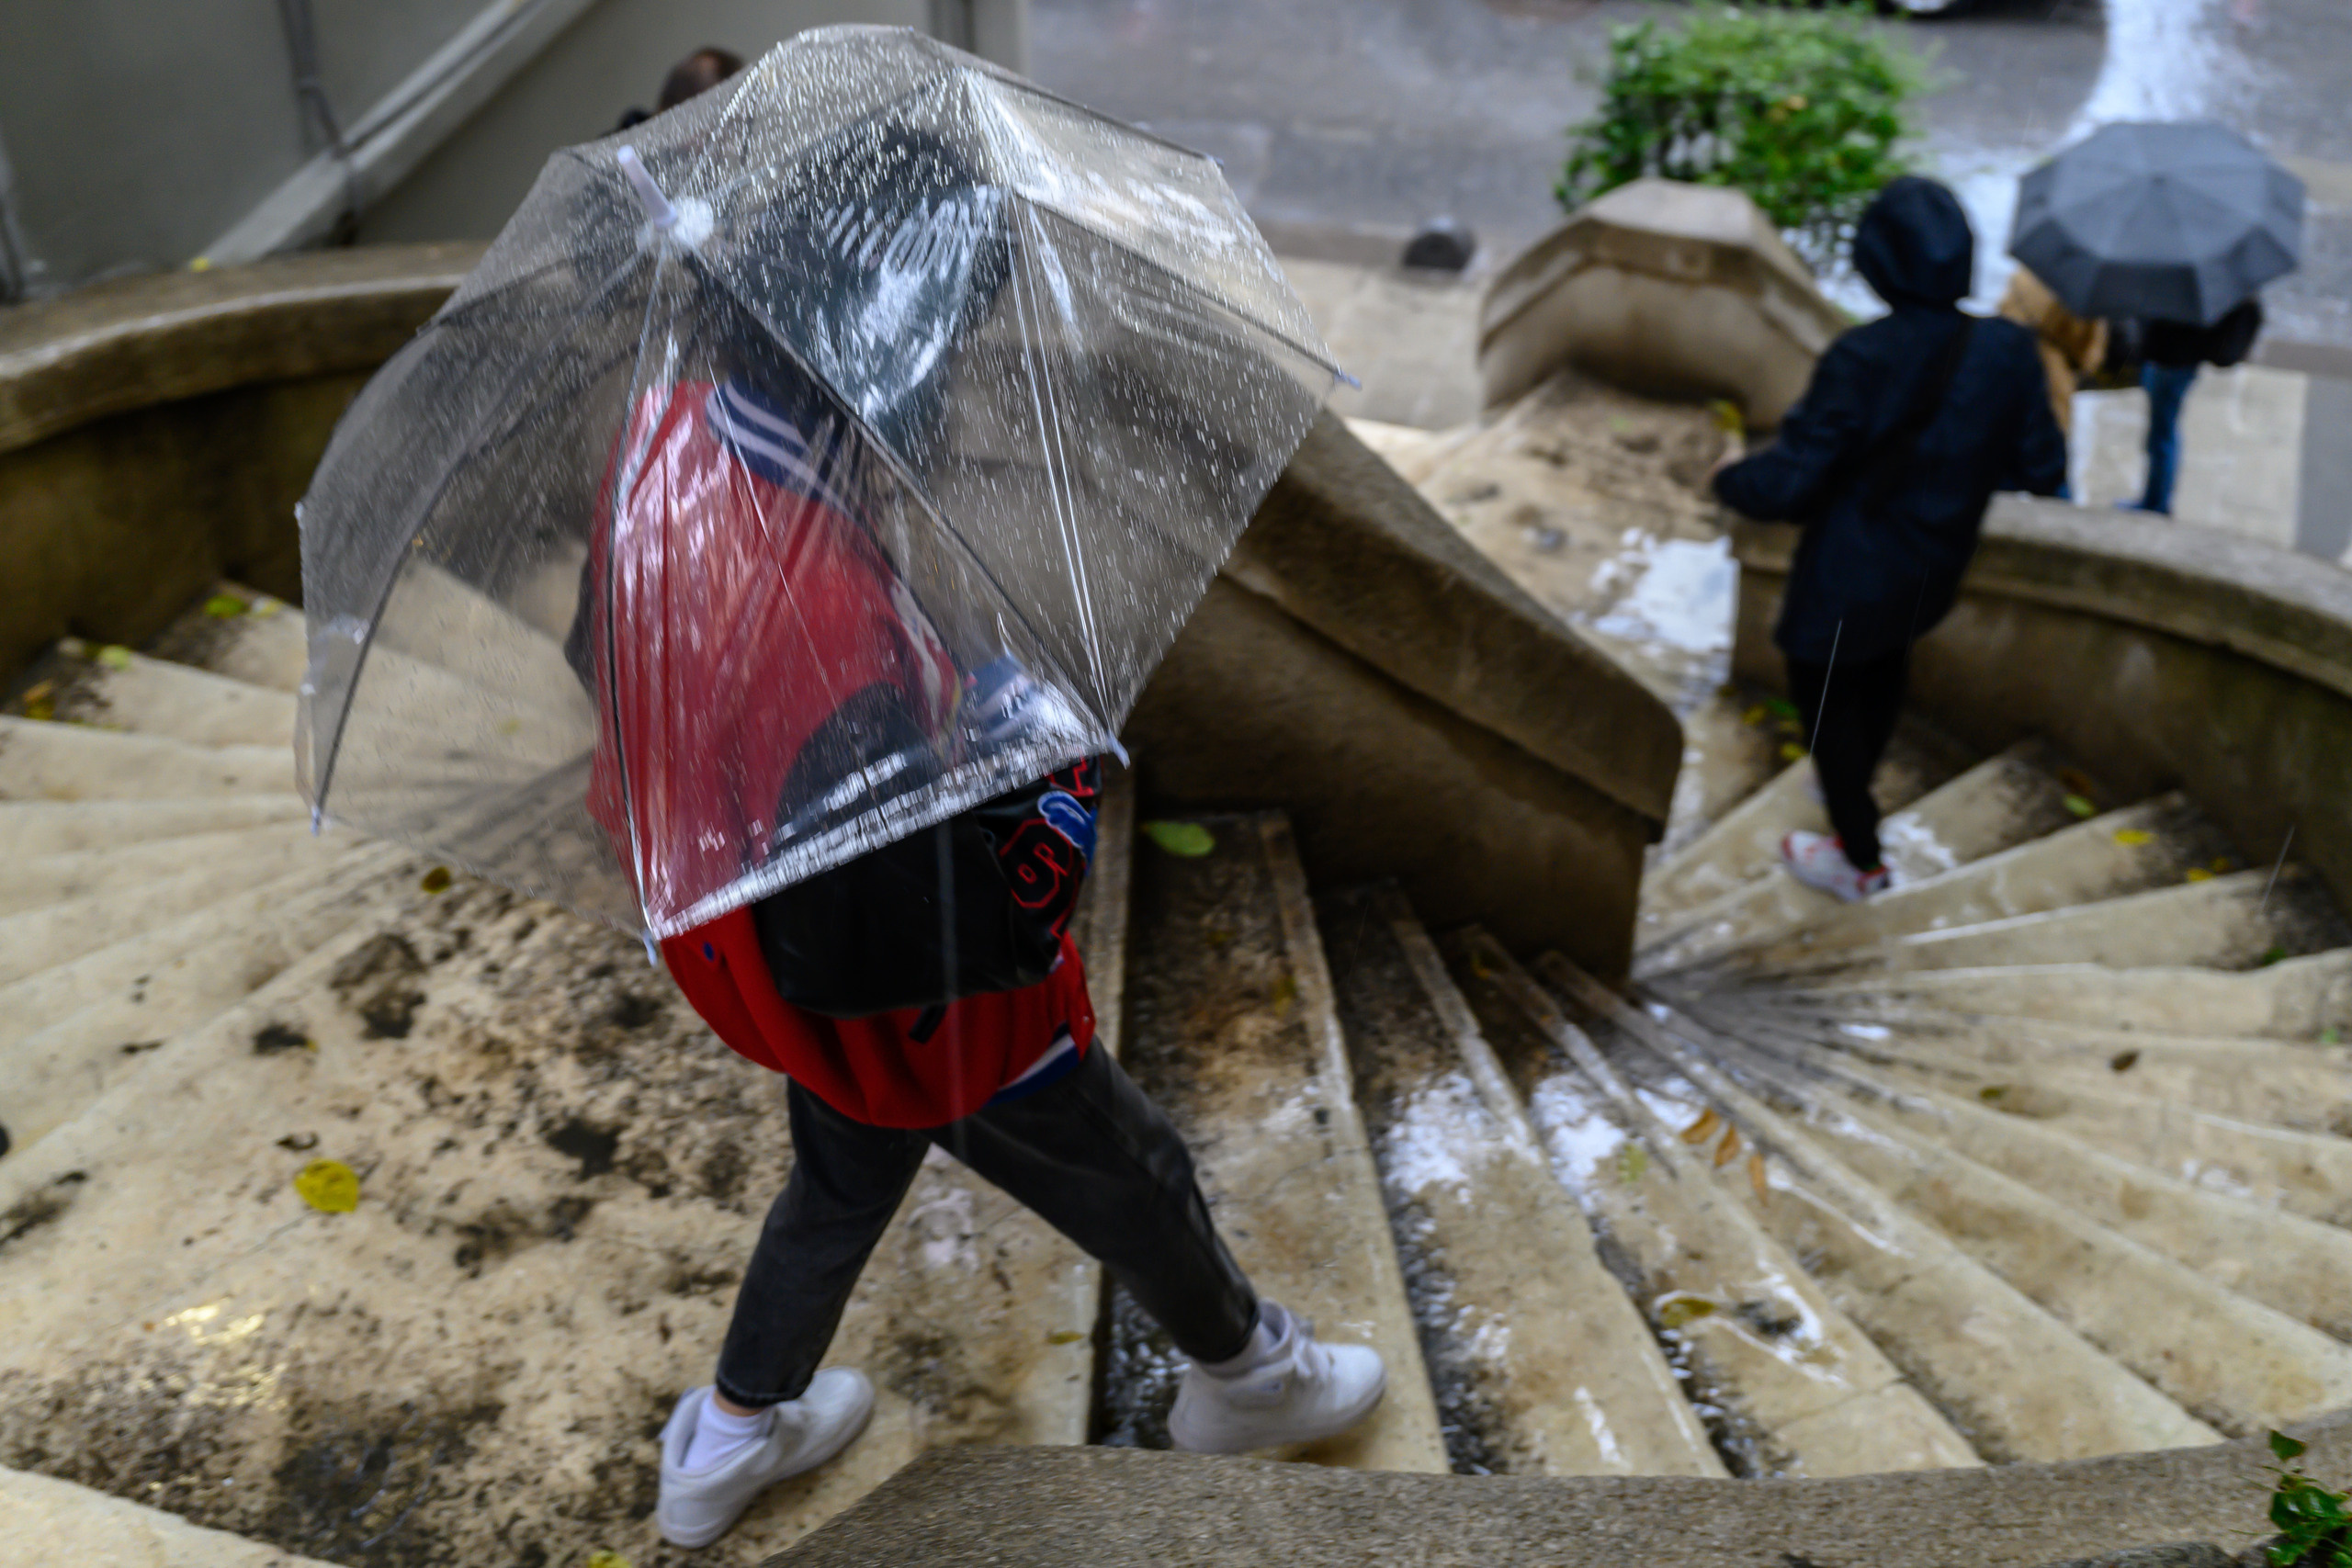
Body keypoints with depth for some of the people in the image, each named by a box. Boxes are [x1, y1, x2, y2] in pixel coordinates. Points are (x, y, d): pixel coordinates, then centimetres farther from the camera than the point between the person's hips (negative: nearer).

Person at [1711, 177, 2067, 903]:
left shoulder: (1860, 361, -31)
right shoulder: (2009, 353, -16)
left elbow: (1788, 484, -26)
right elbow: (2042, 471, -4)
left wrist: (1730, 477, -4)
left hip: (1848, 583, -6)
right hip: (1933, 577, 6)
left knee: (1824, 694, 18)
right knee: (1884, 671, 33)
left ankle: (1860, 859, 34)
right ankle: (1853, 787, 59)